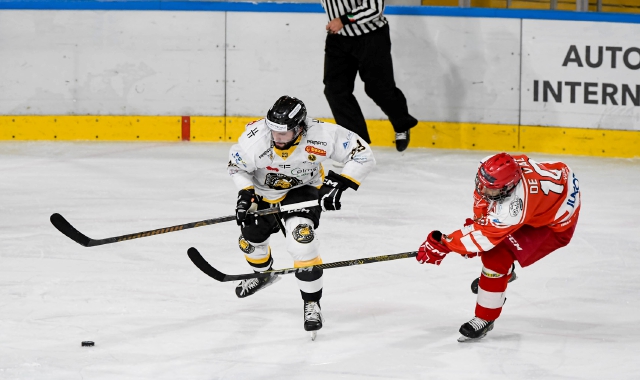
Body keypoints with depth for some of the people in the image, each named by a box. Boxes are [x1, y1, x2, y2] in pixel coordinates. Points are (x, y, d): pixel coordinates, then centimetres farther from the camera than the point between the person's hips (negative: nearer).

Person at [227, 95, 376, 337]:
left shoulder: (321, 135, -36)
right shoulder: (255, 137, -33)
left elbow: (362, 154, -25)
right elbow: (237, 166, -11)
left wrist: (341, 184, -32)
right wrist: (245, 194, -23)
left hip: (302, 190, -3)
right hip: (264, 191, 3)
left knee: (302, 240, -25)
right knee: (251, 240, 18)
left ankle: (312, 304, -10)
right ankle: (263, 274, 55)